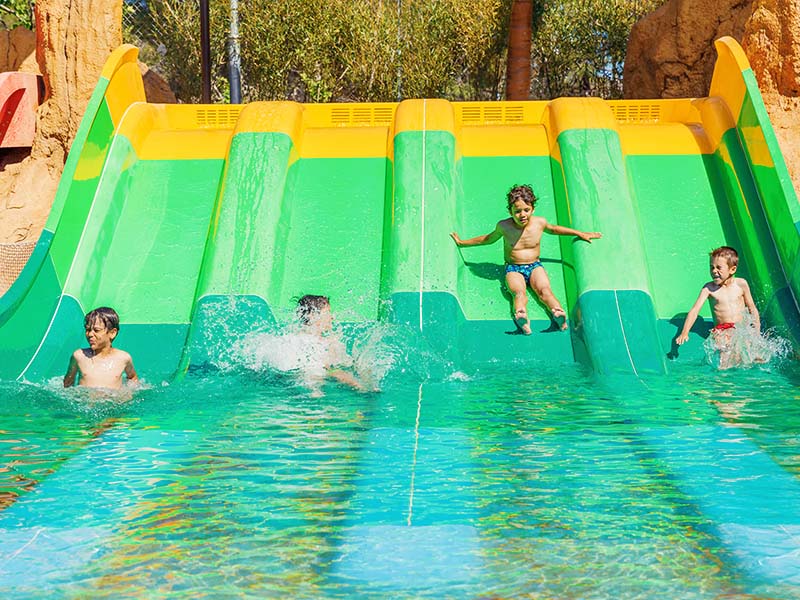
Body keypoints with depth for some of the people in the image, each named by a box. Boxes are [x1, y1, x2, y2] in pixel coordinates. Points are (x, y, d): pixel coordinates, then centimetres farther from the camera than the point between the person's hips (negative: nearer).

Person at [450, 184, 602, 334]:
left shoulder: (539, 222, 0)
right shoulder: (504, 226, -4)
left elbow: (554, 229, 23)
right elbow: (488, 239, 16)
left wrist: (580, 233, 27)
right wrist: (462, 243, 21)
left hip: (535, 266, 2)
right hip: (513, 269, -2)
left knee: (545, 290, -29)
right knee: (519, 292, -34)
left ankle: (558, 313, -55)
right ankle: (521, 316, -64)